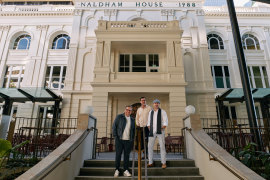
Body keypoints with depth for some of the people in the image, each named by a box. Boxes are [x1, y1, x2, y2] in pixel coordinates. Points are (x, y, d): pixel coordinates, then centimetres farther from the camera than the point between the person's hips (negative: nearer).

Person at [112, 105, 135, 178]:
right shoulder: (119, 117, 0)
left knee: (127, 155, 6)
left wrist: (132, 138, 8)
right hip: (119, 140, -3)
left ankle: (126, 170, 17)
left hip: (128, 140, 3)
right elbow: (114, 126, -2)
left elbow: (133, 130, 19)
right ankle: (117, 170, 17)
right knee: (118, 155, 3)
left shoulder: (132, 120, 12)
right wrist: (115, 136, -8)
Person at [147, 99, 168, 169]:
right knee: (150, 146, 1)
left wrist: (163, 129, -13)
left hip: (160, 132, -3)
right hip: (152, 132, 4)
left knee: (162, 147, -2)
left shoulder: (162, 111, -1)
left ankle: (164, 163, 9)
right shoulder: (150, 112, 11)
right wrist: (149, 129, 5)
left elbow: (165, 121, -4)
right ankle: (150, 163, 11)